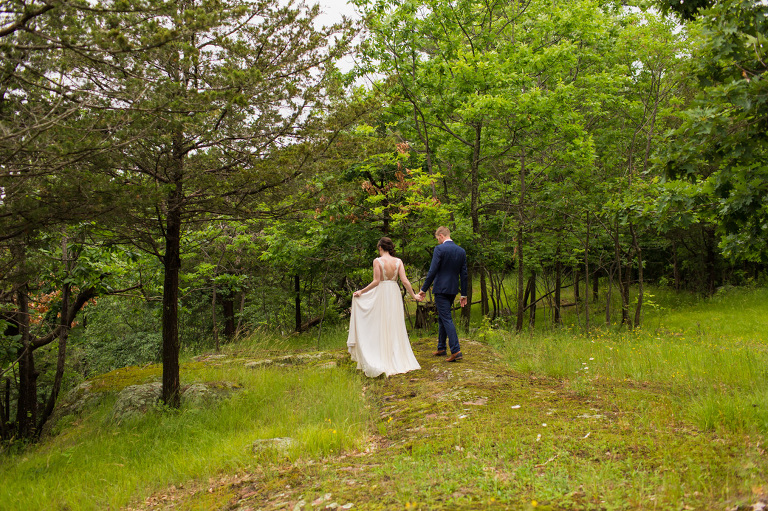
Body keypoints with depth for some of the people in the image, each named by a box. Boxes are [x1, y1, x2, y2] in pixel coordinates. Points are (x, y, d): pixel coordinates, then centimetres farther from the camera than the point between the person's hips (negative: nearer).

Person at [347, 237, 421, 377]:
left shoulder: (377, 261, -8)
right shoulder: (398, 261, 2)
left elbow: (376, 281, -12)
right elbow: (404, 281, -3)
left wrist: (361, 292, -3)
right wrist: (413, 295, 7)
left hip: (381, 293, -4)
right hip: (395, 294, 4)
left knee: (381, 327, 3)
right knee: (396, 327, 10)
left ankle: (384, 361, 2)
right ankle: (399, 359, 13)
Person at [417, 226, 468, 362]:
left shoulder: (439, 249, -12)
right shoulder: (461, 251, 8)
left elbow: (432, 271, -15)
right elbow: (463, 274, 10)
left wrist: (424, 289, -7)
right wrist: (464, 294, 14)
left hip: (441, 289, -7)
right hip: (453, 290, 7)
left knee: (447, 319, -7)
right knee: (442, 318, 20)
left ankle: (456, 351, -14)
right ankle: (441, 348, 28)